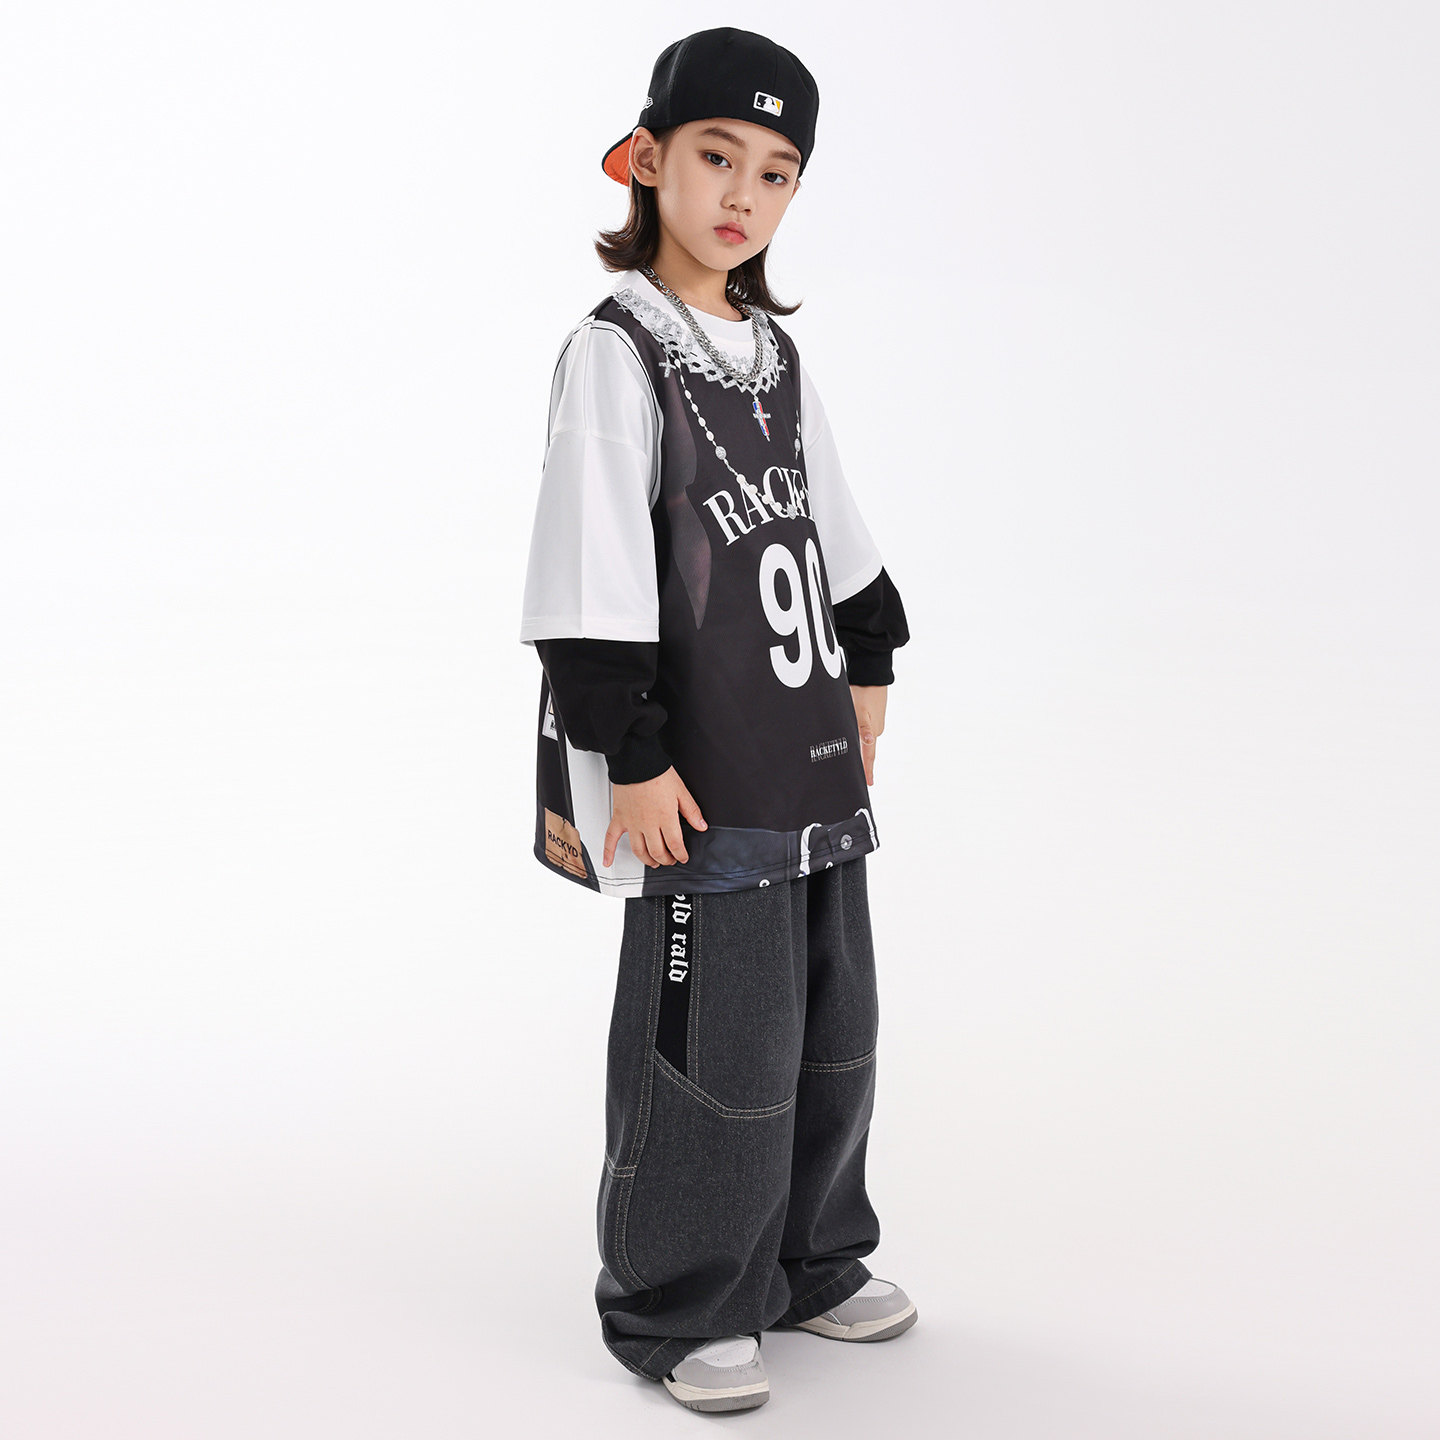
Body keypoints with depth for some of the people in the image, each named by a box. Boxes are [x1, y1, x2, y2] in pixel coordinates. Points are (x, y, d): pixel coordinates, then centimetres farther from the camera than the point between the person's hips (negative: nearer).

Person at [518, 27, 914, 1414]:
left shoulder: (775, 351, 12)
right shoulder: (614, 351, -12)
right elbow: (588, 574, -18)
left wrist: (867, 668, 21)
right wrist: (628, 756, -20)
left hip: (814, 763, 8)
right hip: (701, 779, -8)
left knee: (833, 1024, 16)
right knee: (715, 1042, -2)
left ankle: (809, 1261, 35)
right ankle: (673, 1308, 16)